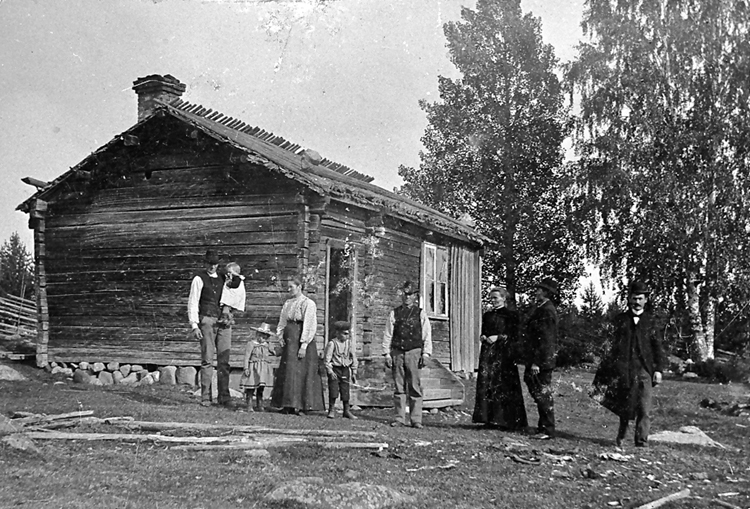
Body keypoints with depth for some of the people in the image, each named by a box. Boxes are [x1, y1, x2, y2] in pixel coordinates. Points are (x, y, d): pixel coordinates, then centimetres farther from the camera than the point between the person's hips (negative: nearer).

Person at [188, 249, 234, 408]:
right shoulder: (199, 279, 1)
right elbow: (192, 303, -2)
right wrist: (194, 325, -9)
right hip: (207, 320, -4)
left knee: (224, 360, 2)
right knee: (207, 360, -5)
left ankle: (224, 397, 6)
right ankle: (205, 397, 1)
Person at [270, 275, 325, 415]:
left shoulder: (308, 304, -6)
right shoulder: (288, 303, 14)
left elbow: (309, 326, -12)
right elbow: (282, 323, 18)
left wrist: (304, 345, -17)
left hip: (301, 341, -7)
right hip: (289, 340, 7)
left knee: (300, 373, -7)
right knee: (286, 372, 4)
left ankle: (299, 406, -4)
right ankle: (288, 405, 8)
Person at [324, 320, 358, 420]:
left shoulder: (349, 343, 3)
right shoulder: (332, 343, -9)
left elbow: (354, 358, 9)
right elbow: (327, 359, -9)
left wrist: (354, 372, 7)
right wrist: (330, 371, -16)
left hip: (345, 370, 4)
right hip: (334, 369, -4)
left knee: (345, 390, 5)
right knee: (333, 389, -7)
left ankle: (347, 410, 14)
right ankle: (331, 410, 4)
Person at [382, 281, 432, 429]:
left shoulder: (421, 314, 9)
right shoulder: (394, 313, 11)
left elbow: (427, 335, 6)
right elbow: (388, 335, 10)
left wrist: (425, 354, -2)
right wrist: (387, 354, 2)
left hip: (414, 352, -1)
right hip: (397, 352, 1)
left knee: (415, 387, -4)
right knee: (399, 387, 3)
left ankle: (416, 420, -1)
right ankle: (399, 418, 7)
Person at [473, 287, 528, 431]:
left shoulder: (510, 315, 1)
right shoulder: (487, 315, 18)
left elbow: (514, 336, -5)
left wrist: (498, 337, -15)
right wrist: (483, 337, -1)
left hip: (504, 353, -5)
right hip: (488, 353, 5)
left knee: (502, 386, -6)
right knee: (486, 383, -3)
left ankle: (506, 420, 0)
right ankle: (490, 418, 1)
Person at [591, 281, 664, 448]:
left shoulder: (650, 321, 8)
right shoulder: (620, 320, 9)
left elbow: (658, 347, 7)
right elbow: (611, 346, 8)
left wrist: (658, 370, -2)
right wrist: (604, 371, 5)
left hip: (644, 370, 0)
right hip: (623, 370, 0)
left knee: (644, 410, -9)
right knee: (625, 408, 8)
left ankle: (641, 443, -7)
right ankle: (620, 437, 26)